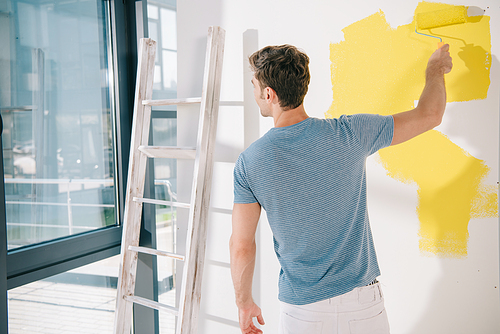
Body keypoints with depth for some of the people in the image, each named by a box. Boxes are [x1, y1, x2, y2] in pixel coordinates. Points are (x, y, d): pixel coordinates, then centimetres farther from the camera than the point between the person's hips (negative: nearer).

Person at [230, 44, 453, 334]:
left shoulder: (249, 163, -13)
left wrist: (244, 302, 8)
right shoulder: (350, 134, -13)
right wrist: (436, 69, 20)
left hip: (302, 310, 0)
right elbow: (430, 115, -1)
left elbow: (241, 247, -8)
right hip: (361, 301, 1)